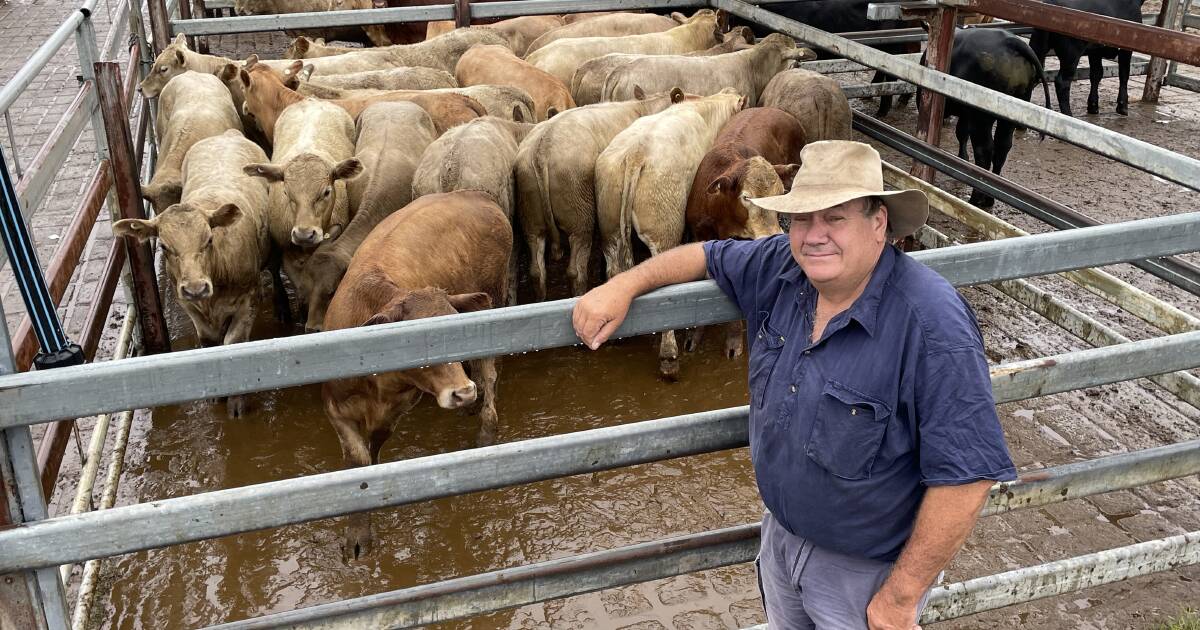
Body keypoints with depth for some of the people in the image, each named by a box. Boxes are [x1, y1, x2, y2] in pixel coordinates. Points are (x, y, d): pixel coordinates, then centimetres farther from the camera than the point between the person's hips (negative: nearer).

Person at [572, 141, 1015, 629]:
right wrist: (625, 285, -5)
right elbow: (706, 256, 10)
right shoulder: (782, 268, -10)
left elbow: (966, 475, -29)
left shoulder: (934, 327, -31)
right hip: (779, 534, 7)